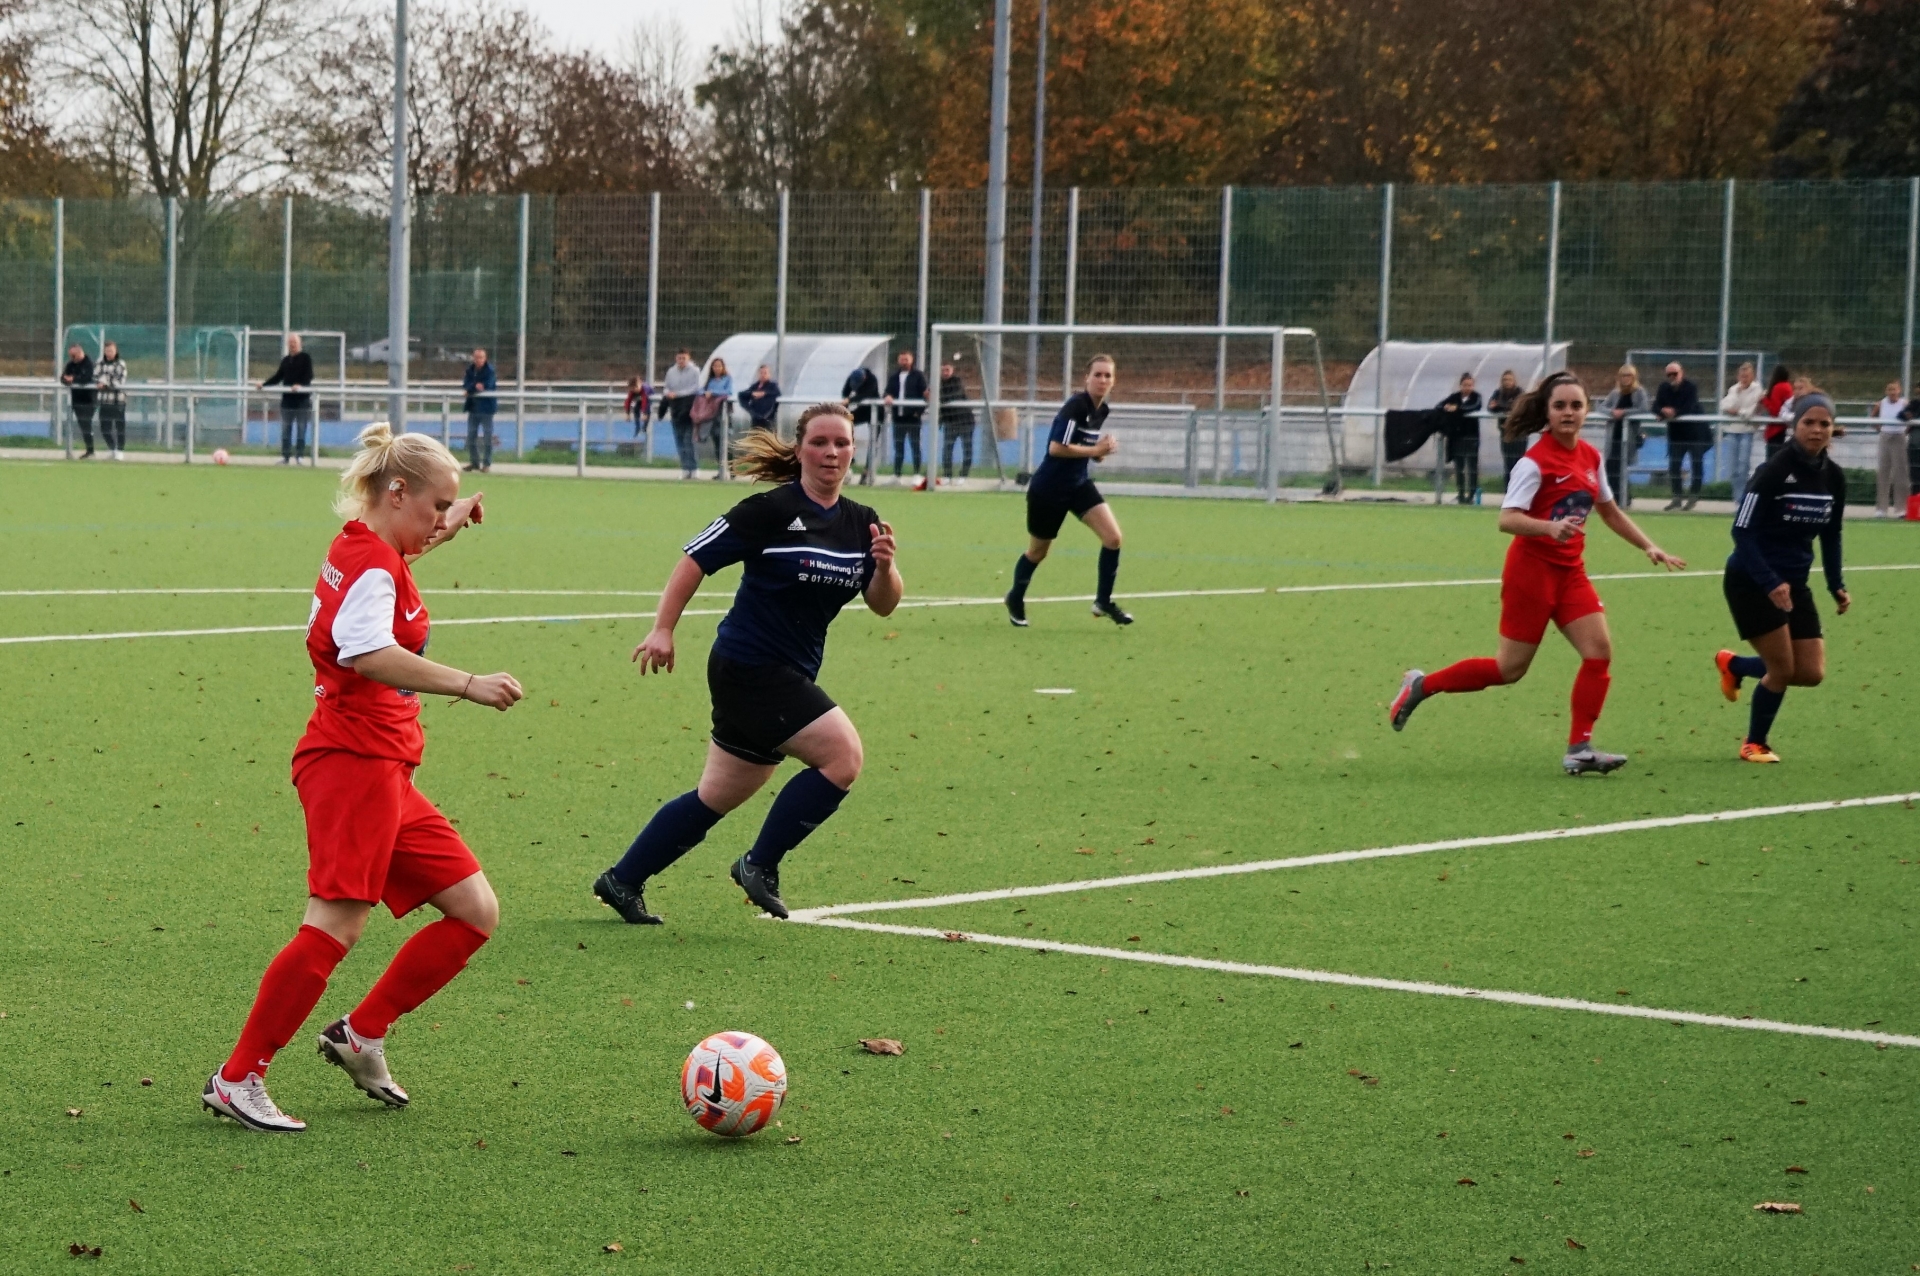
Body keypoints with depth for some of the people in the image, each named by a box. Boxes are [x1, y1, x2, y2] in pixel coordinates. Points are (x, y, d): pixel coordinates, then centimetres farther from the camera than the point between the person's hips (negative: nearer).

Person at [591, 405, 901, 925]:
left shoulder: (860, 523, 6)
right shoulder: (772, 510, -12)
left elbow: (882, 604, 3)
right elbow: (696, 560, -9)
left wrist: (885, 565, -18)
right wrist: (662, 630, -13)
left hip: (787, 676, 8)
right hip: (749, 665, -8)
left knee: (717, 798, 15)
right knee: (843, 755, -19)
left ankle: (623, 881, 27)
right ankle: (760, 865, -7)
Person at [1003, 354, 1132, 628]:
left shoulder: (1102, 410, 3)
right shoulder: (1075, 406, -22)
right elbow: (1056, 448, -29)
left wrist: (1102, 450, -3)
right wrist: (1094, 450, -24)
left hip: (1078, 484, 7)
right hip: (1048, 488, -7)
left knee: (1113, 537, -10)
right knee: (1038, 551, 11)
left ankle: (1104, 601, 4)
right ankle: (1015, 599, 38)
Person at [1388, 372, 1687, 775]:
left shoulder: (1590, 457, 7)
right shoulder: (1536, 461, -16)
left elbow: (1609, 511, 22)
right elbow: (1507, 519, -23)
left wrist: (1650, 548, 18)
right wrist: (1549, 528, -40)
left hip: (1570, 571, 7)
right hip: (1532, 568, -7)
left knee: (1599, 651, -8)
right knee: (1510, 668, -3)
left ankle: (1579, 749, -2)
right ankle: (1421, 686, 15)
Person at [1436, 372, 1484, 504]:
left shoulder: (1476, 396, 0)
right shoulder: (1455, 397, 8)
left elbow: (1476, 407, -20)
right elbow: (1440, 405, 3)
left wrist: (1457, 409, -28)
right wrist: (1446, 407, -21)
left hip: (1471, 435, -3)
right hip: (1457, 436, 3)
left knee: (1472, 466, -5)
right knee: (1458, 466, 6)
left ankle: (1472, 494, -3)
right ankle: (1461, 494, 12)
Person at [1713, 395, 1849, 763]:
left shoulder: (1834, 477, 1)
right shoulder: (1774, 470, -19)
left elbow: (1831, 536, 14)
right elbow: (1742, 531, -20)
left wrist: (1836, 586, 4)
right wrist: (1769, 583, -28)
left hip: (1793, 582, 7)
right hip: (1751, 581, -7)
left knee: (1811, 673, 3)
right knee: (1782, 668, -5)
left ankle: (1733, 665, 29)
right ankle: (1755, 745, 20)